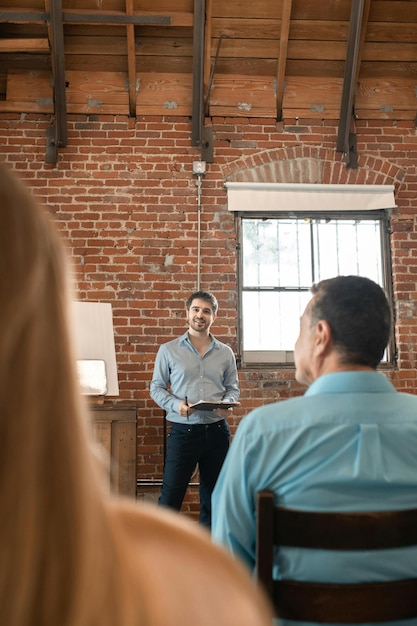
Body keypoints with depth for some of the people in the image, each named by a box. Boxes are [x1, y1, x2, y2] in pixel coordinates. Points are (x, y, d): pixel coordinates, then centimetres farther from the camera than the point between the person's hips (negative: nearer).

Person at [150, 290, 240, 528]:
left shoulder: (225, 352, 7)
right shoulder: (169, 350, 2)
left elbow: (233, 387, 11)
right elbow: (157, 387, 2)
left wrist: (227, 404, -11)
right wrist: (176, 404, -16)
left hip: (217, 430, 3)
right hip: (183, 430, -2)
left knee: (213, 494, 14)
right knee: (171, 493, 0)